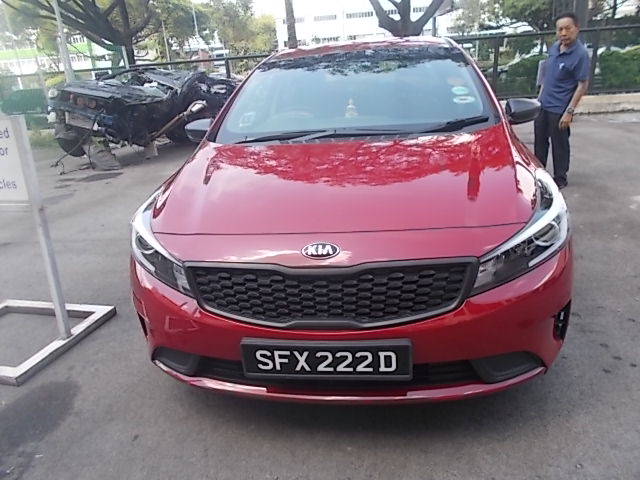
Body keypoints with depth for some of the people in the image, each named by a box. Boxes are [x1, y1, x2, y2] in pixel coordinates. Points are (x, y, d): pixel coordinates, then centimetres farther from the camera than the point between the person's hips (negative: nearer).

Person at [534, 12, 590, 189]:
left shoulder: (580, 54, -17)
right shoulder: (553, 48, 3)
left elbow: (582, 85, -16)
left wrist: (569, 111, -19)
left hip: (559, 109, -7)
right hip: (542, 105, 7)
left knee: (559, 145, 6)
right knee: (540, 141, 16)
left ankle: (560, 179, 20)